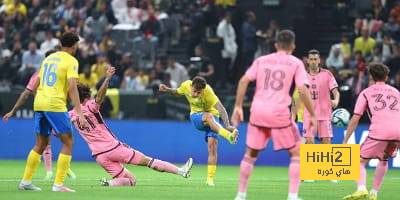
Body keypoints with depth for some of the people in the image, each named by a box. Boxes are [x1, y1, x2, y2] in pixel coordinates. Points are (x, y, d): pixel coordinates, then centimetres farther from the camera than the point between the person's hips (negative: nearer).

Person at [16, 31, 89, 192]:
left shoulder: (48, 58, 18)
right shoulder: (71, 61, -4)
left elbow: (36, 84, 20)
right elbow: (72, 88, -15)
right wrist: (80, 114, -19)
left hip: (39, 104, 7)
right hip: (56, 105, -7)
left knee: (41, 144, 18)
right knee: (68, 143, 0)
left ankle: (26, 181, 18)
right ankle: (58, 184, -8)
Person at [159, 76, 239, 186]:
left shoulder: (207, 91, -26)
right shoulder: (186, 85, -13)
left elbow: (220, 108, -32)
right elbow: (178, 91, 15)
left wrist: (227, 125, -42)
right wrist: (167, 89, -3)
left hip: (212, 116, -2)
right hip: (196, 116, 2)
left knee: (212, 146, -18)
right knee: (209, 117, -36)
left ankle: (210, 179, -12)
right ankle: (228, 136, -55)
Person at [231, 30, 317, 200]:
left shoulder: (261, 60, 15)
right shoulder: (296, 63, 5)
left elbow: (243, 81, 5)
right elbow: (302, 90, -6)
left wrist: (238, 106, 8)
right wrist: (312, 115, -1)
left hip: (257, 111, 4)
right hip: (279, 113, -4)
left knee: (251, 153, 17)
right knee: (296, 153, 7)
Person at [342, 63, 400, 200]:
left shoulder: (366, 93, 17)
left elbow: (355, 119, 11)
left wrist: (345, 141, 15)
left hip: (379, 131, -4)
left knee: (360, 161, 6)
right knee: (383, 159, 28)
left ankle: (361, 189, -20)